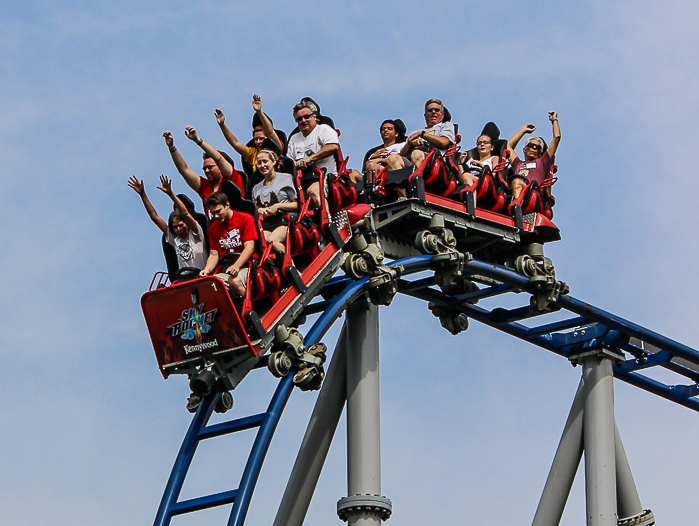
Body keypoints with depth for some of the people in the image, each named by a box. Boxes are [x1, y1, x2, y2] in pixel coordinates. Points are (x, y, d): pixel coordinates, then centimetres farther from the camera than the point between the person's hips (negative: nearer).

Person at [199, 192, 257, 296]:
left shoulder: (246, 219, 3)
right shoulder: (213, 228, 19)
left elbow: (249, 247, -7)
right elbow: (214, 254, 14)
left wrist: (236, 265, -24)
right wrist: (207, 269, -8)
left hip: (244, 264, -4)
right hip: (224, 268, 4)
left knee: (235, 281, -37)